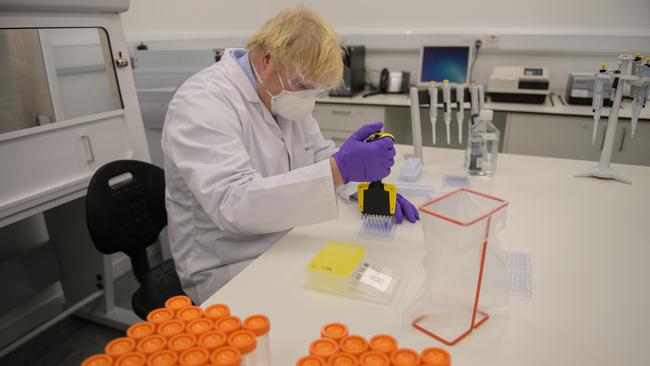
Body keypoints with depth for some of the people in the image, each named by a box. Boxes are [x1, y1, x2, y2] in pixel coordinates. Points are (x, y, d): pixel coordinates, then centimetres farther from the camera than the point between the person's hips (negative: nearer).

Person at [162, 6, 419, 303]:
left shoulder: (284, 95, 3)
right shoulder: (202, 104, -21)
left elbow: (320, 153, 13)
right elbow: (233, 204, -33)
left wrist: (369, 183, -5)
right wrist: (339, 170, -38)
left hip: (289, 247, 7)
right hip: (231, 271, -7)